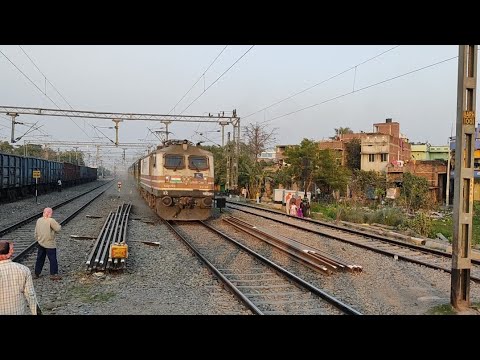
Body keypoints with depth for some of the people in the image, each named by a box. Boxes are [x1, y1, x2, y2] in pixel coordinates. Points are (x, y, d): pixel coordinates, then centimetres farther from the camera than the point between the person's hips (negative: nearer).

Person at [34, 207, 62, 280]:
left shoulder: (39, 220, 4)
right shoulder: (51, 220, -19)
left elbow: (36, 232, 11)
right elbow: (58, 229, -17)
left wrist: (37, 239, 22)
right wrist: (59, 225, 4)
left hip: (40, 243, 7)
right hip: (50, 244, -7)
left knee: (40, 259, 17)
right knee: (53, 259, 3)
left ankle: (37, 274, 24)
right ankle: (53, 274, 6)